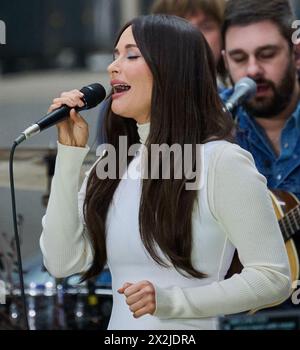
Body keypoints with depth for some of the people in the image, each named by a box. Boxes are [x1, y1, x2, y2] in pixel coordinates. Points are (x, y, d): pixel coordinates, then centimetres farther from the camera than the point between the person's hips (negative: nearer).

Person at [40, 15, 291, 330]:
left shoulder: (222, 161, -14)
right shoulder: (111, 164, 5)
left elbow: (273, 278, -16)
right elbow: (62, 262, -3)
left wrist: (171, 301, -25)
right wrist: (70, 152, -5)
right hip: (117, 326, 6)